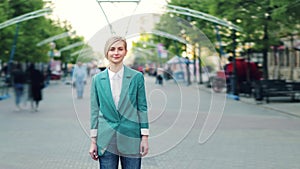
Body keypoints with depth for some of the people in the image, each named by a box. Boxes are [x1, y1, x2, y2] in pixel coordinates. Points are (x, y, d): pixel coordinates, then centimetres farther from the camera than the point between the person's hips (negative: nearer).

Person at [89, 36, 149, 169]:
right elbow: (94, 110, 6)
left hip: (131, 139, -1)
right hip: (106, 141, 1)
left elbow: (142, 107, 2)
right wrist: (93, 141, 4)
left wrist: (145, 137, -1)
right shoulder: (97, 79, 3)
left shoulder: (137, 77, 0)